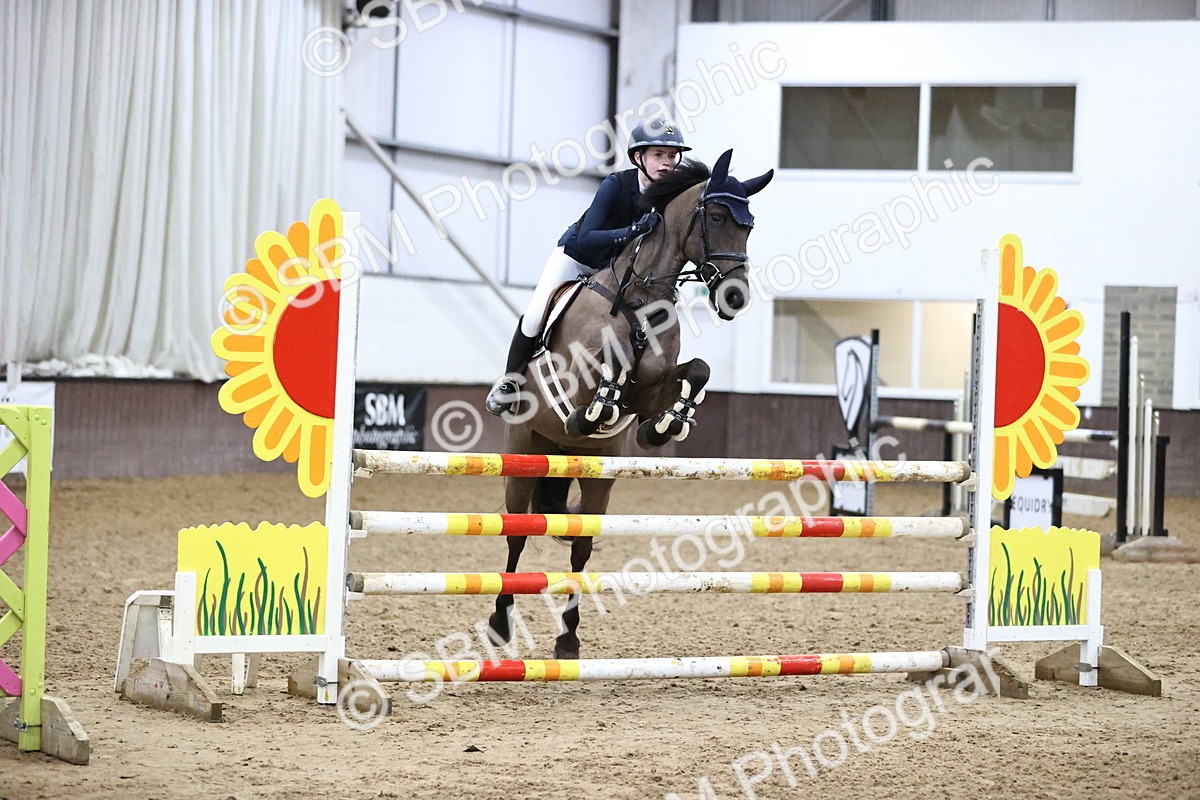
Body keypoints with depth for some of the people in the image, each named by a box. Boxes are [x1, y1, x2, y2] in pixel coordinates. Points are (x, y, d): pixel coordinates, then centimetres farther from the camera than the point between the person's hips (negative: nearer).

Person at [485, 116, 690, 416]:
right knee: (535, 318, -12)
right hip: (576, 255, -4)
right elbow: (585, 239, -43)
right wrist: (632, 230, -57)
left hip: (617, 265, 4)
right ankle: (510, 380, 11)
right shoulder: (616, 185, -34)